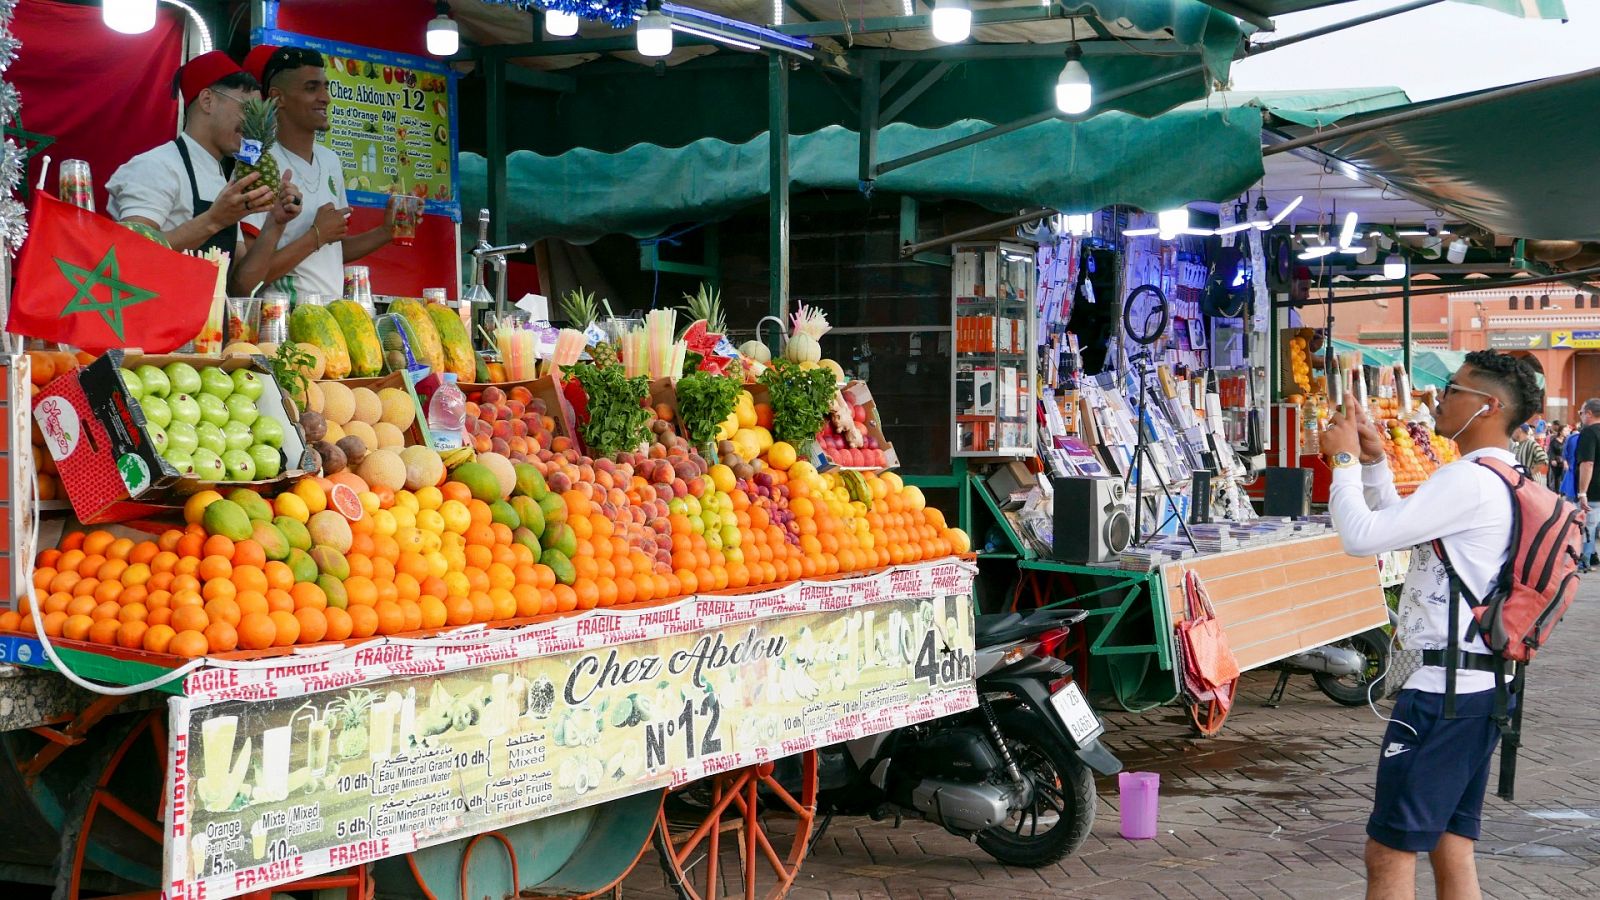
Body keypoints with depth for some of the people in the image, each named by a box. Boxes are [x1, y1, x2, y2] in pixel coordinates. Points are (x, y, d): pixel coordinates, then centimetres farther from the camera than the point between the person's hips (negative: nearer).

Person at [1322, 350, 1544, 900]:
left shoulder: (1468, 479, -17)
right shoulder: (1507, 482, 16)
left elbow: (1362, 536, -19)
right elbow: (1399, 526, 26)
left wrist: (1345, 460, -5)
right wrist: (1374, 462, 15)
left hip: (1441, 689, -10)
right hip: (1481, 686, 10)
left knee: (1389, 854, -6)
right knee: (1452, 853, 13)